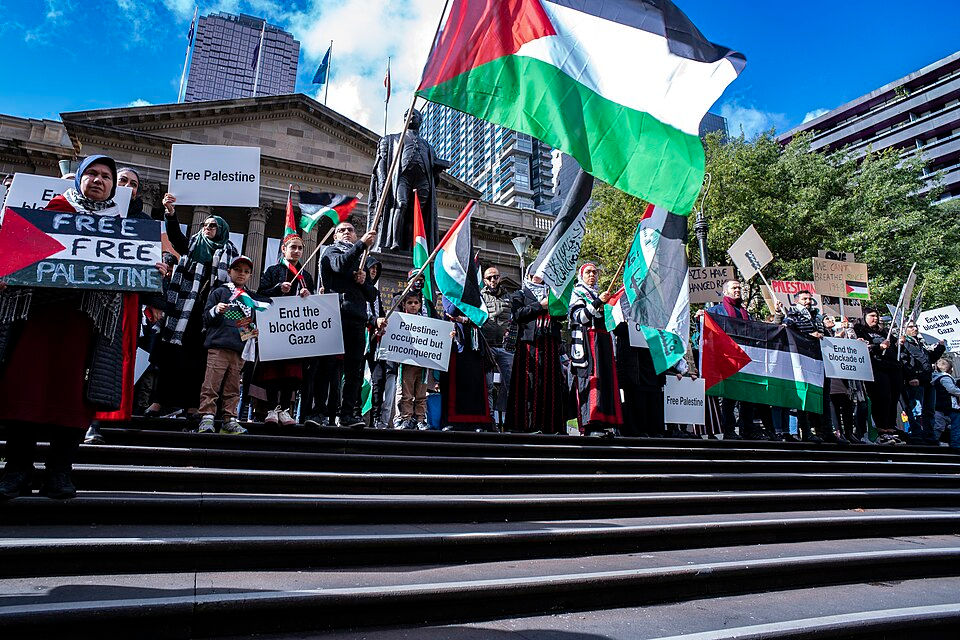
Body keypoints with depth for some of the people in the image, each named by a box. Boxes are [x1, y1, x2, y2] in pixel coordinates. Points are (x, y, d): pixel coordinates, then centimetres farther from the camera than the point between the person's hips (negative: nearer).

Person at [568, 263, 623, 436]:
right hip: (587, 340, -8)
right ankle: (590, 425, -20)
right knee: (590, 377, -15)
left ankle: (605, 421, 3)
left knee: (606, 378, 2)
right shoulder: (577, 292, 4)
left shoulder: (598, 294, 27)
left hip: (603, 340, 8)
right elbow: (580, 317, -12)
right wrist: (598, 302, -18)